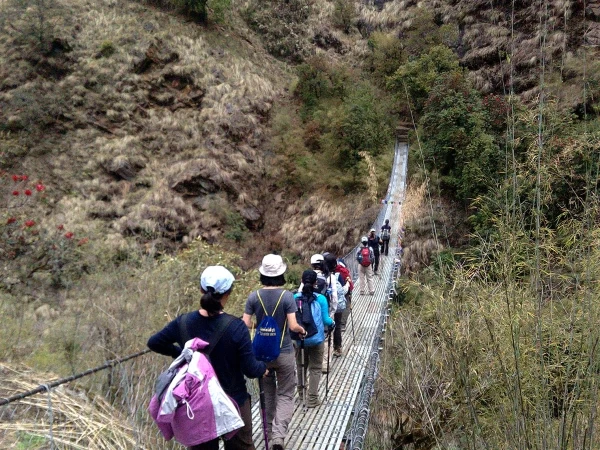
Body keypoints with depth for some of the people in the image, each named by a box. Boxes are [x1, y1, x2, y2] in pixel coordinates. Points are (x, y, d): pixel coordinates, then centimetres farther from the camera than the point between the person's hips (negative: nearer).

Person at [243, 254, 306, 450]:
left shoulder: (254, 296, -7)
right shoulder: (287, 296, -14)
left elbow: (246, 324, -6)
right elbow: (292, 326, -16)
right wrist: (302, 329, 5)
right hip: (284, 353, -3)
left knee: (267, 393, 23)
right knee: (285, 395, 10)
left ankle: (269, 429, 36)